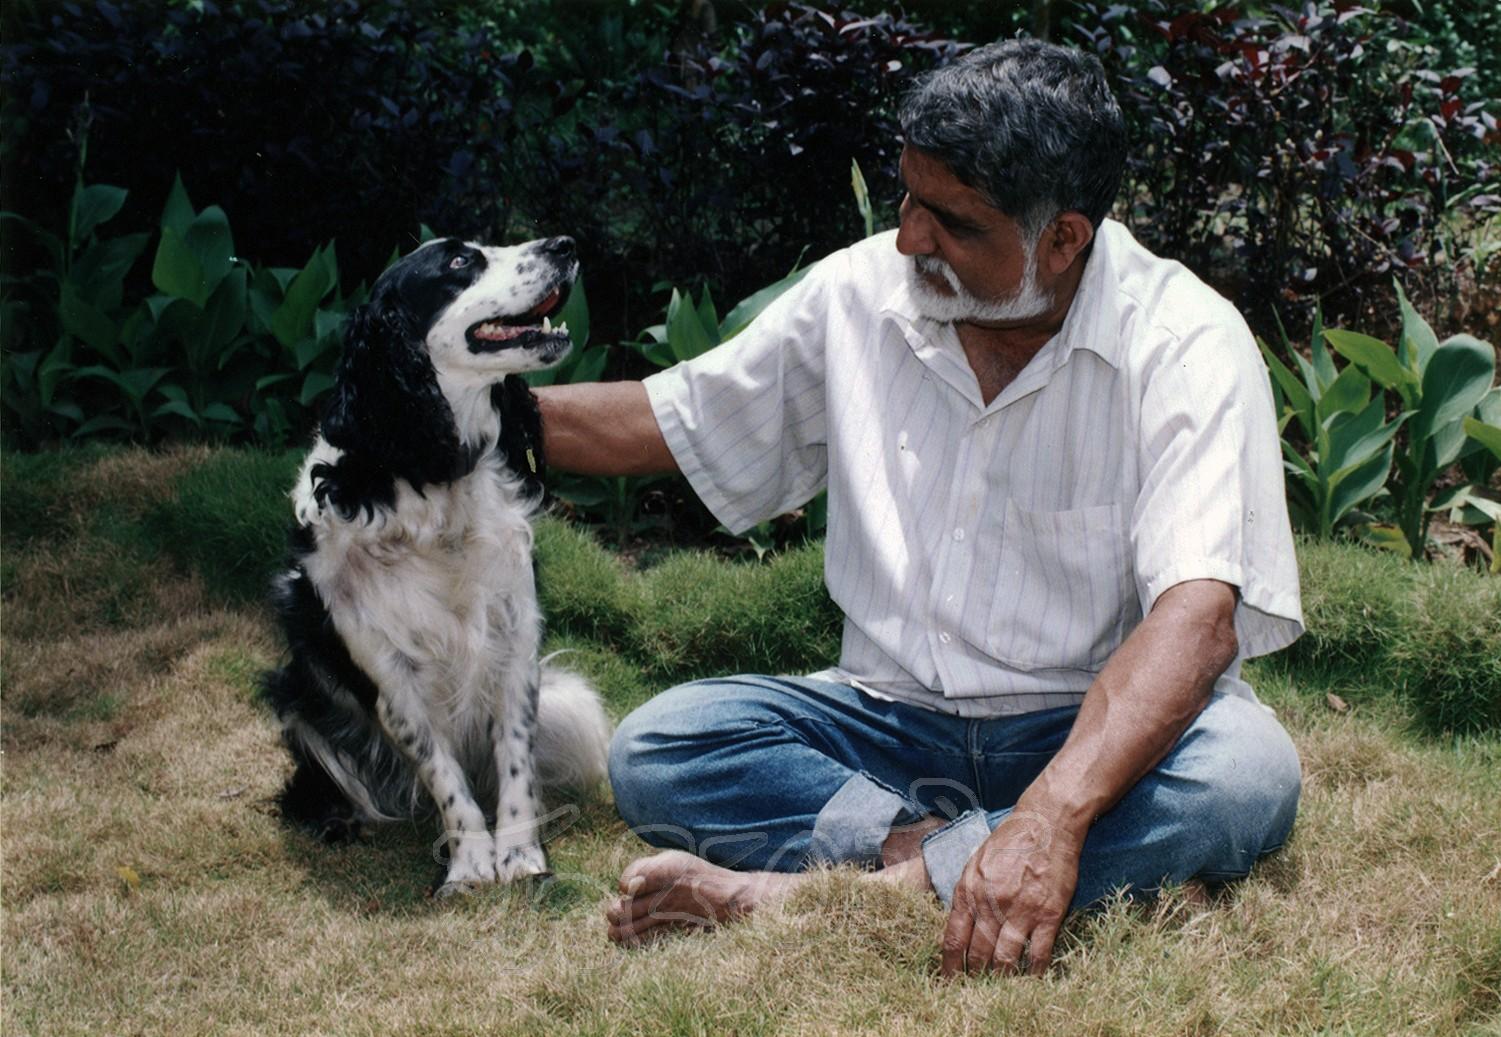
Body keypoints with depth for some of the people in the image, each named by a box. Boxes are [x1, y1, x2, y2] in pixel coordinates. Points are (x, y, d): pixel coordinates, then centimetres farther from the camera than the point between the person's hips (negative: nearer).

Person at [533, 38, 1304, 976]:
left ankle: (801, 888, -33)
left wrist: (1053, 816, -43)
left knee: (1246, 774, -37)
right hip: (891, 718, 3)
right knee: (656, 749, -19)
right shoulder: (856, 294, -1)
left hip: (1095, 727, -3)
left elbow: (1197, 613, -28)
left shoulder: (1185, 343, -15)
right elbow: (668, 422, 14)